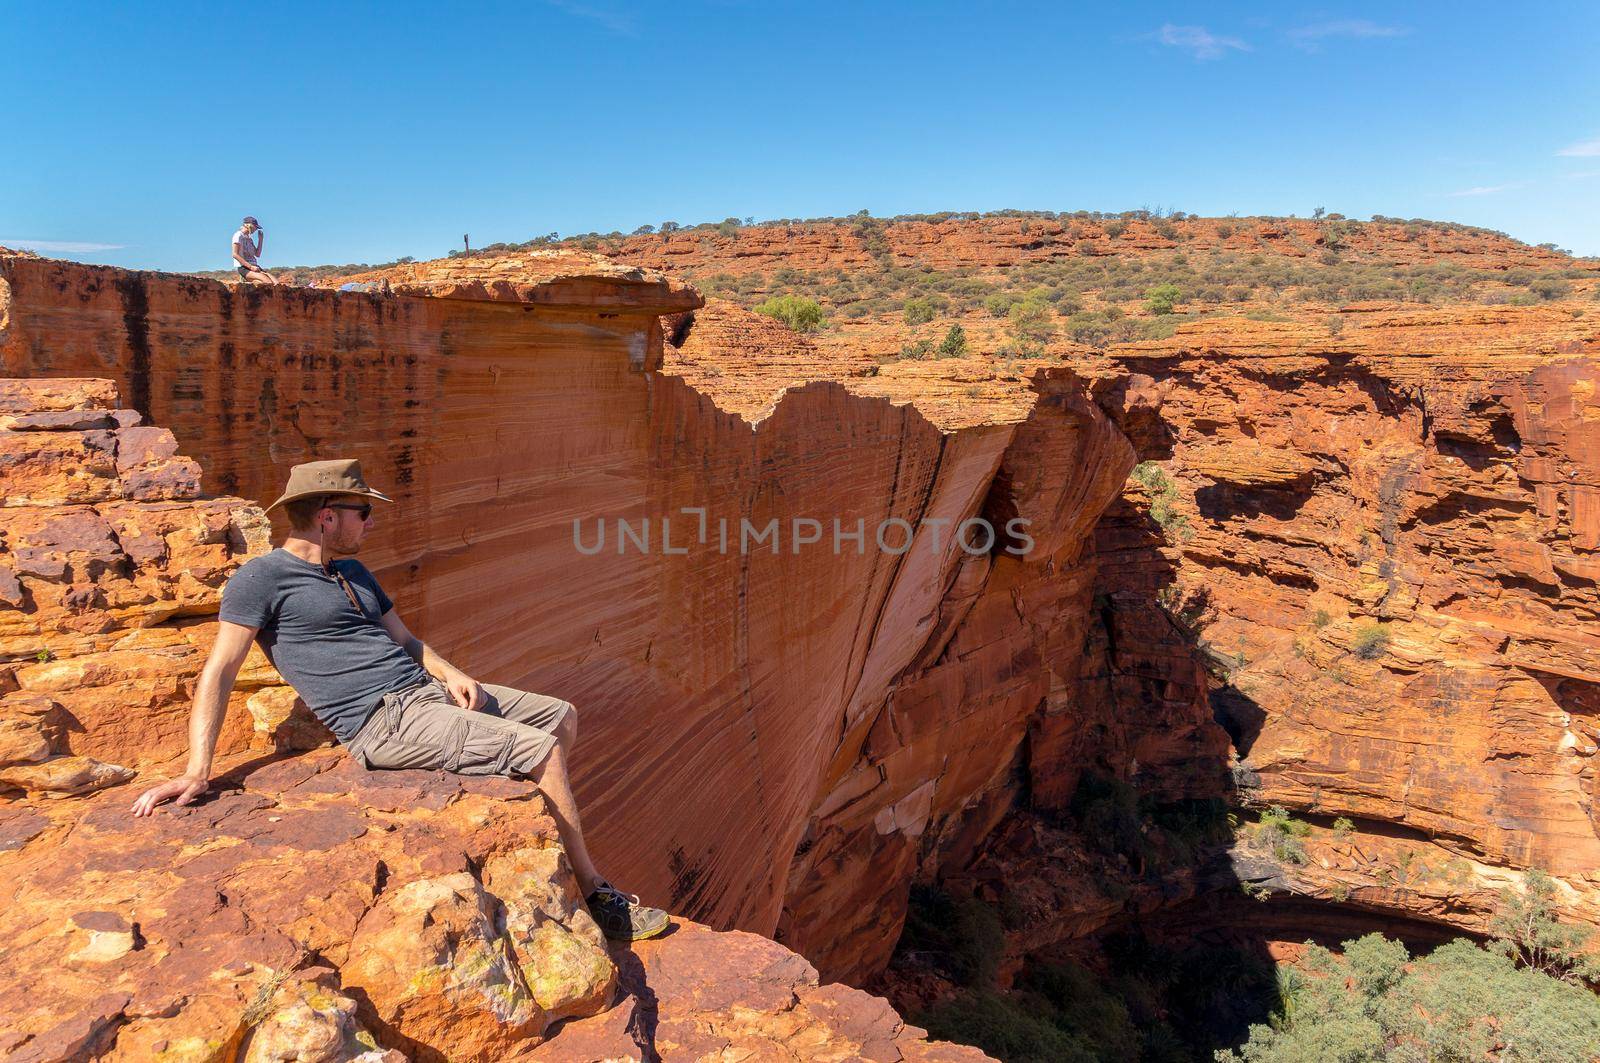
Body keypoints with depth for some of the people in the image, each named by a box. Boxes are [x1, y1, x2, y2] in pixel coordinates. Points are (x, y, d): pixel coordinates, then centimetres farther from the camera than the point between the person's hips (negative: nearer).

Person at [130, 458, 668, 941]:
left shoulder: (353, 571, 20)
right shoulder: (263, 577, -6)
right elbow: (219, 671, -11)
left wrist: (450, 673, 0)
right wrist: (197, 771, -19)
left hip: (427, 688, 9)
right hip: (383, 722, -9)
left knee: (562, 718, 10)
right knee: (541, 749, -19)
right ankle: (594, 894, -6)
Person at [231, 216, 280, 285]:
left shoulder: (249, 238, 23)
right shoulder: (238, 235, -2)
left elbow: (257, 254, 20)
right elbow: (235, 254, -12)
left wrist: (260, 240, 14)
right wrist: (251, 267, -19)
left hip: (254, 267, 8)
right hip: (243, 268, -8)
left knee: (276, 282, -18)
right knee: (269, 282, -31)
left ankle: (251, 282, -12)